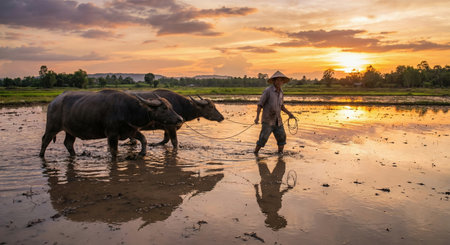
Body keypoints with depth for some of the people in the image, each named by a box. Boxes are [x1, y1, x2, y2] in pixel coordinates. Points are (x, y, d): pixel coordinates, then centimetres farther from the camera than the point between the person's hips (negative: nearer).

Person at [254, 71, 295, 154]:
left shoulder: (280, 91, 9)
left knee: (282, 137, -1)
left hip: (278, 121, 6)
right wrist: (257, 117, -20)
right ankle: (255, 153, 7)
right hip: (268, 120, -6)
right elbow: (260, 104, -10)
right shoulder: (267, 90, -11)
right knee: (263, 138, -9)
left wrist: (289, 113, 9)